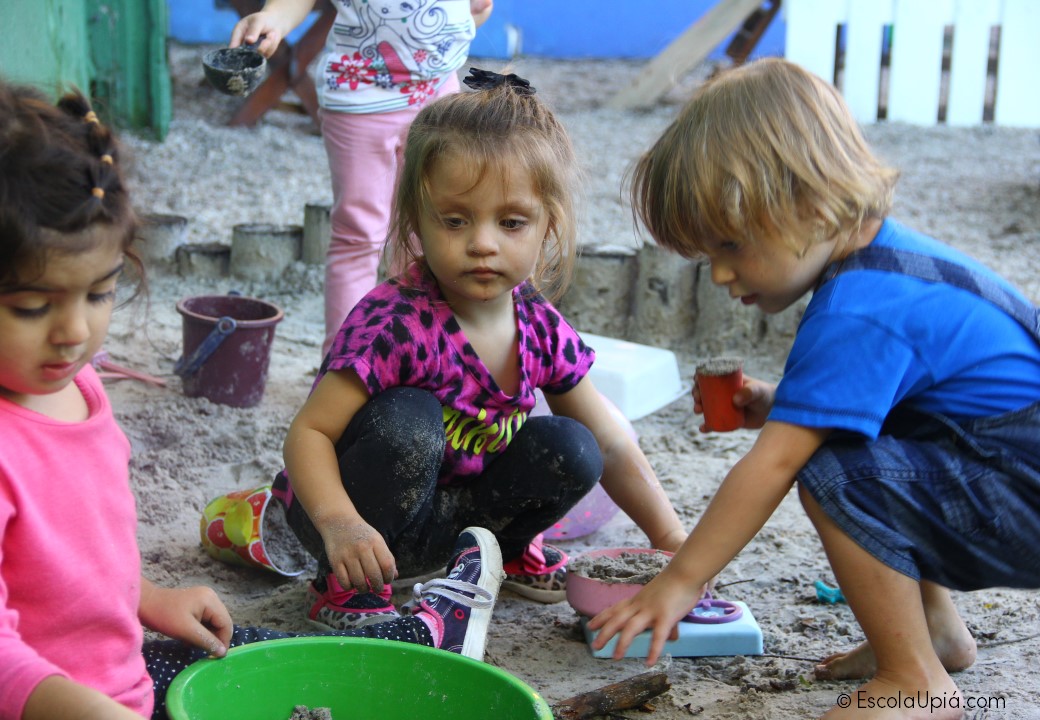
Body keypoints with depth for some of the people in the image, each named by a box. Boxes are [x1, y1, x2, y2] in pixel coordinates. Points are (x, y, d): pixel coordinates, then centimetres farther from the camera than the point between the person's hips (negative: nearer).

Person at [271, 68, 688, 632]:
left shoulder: (541, 331, -9)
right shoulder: (396, 325, -28)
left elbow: (611, 447, 2)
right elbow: (308, 432, -27)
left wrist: (673, 543, -1)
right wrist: (339, 523, -44)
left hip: (446, 512, 5)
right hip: (369, 523, -5)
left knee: (570, 449, -13)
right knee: (408, 420, -32)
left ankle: (503, 547, 14)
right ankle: (345, 587, -15)